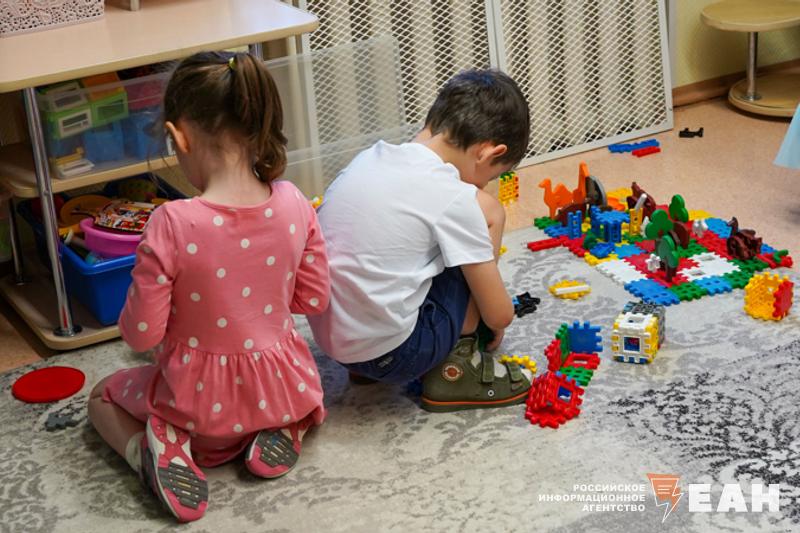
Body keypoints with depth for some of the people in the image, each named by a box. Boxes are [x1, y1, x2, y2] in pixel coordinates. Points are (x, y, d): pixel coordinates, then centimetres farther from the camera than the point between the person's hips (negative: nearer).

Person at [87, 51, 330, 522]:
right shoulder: (293, 205, -14)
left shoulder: (172, 226, -27)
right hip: (282, 389, 3)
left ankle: (158, 451, -2)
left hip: (200, 403, -3)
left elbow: (142, 334, -18)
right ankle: (283, 430, 9)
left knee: (103, 396, 27)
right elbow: (315, 298, -1)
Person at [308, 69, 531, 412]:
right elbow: (498, 315, -6)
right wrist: (496, 320, 20)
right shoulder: (455, 197, -14)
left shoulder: (371, 157, 5)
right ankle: (454, 369, 5)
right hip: (390, 355, -7)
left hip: (329, 337, 7)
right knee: (487, 213, 1)